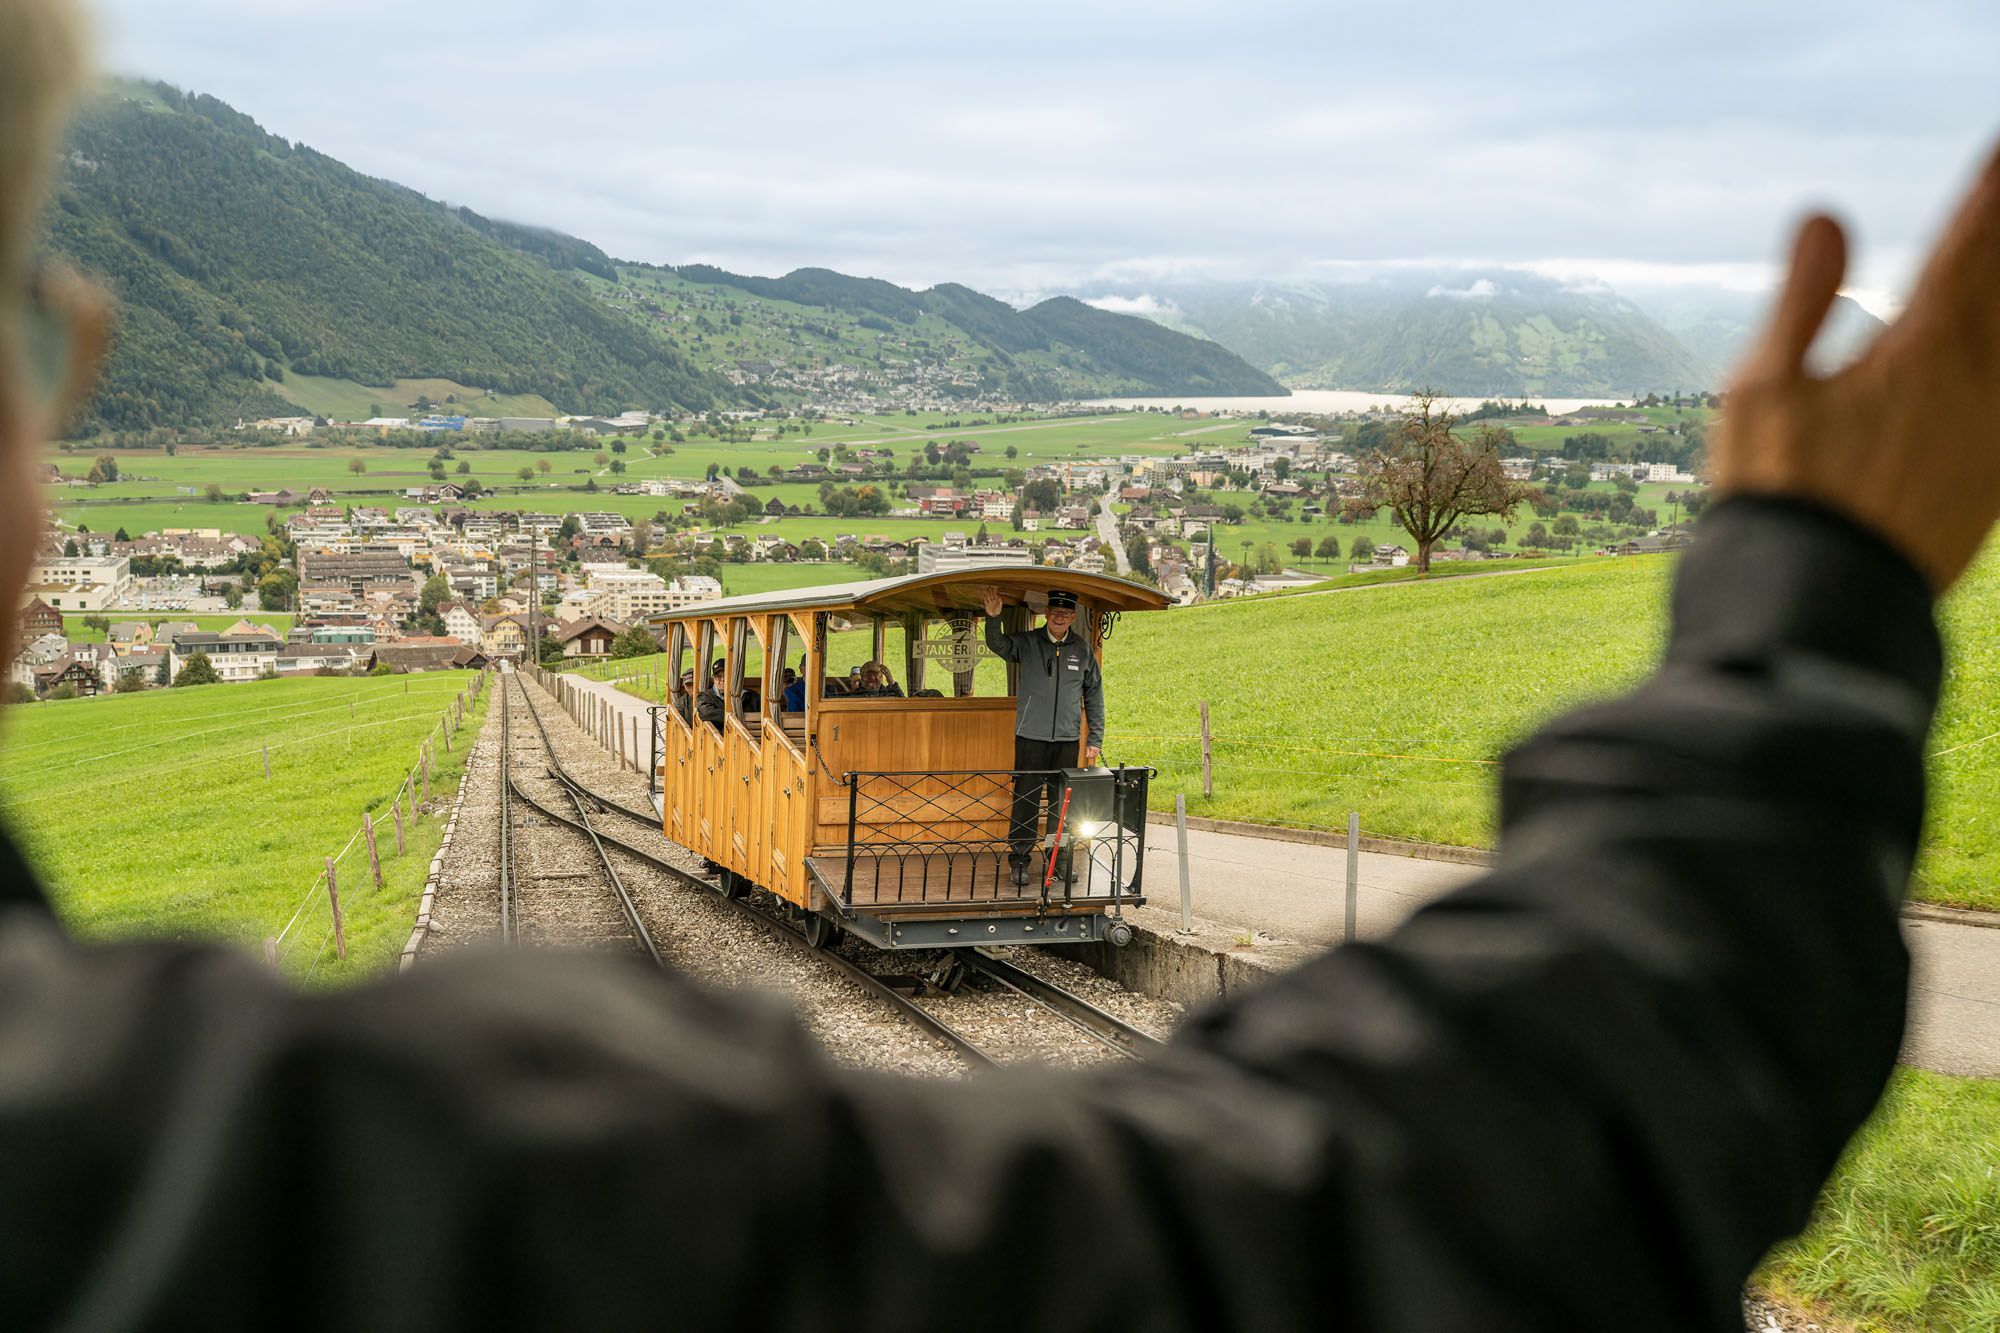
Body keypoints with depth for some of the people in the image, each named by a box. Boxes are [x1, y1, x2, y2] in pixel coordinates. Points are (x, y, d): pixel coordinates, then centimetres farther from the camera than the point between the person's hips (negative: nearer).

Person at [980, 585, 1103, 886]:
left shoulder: (1082, 650, 6)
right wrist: (993, 618, -35)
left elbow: (1094, 697, 12)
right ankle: (1019, 859, 7)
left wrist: (1095, 740, 10)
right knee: (1026, 799, -2)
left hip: (1068, 738, 2)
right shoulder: (1027, 643, 1)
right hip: (1031, 737, -2)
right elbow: (998, 645, -16)